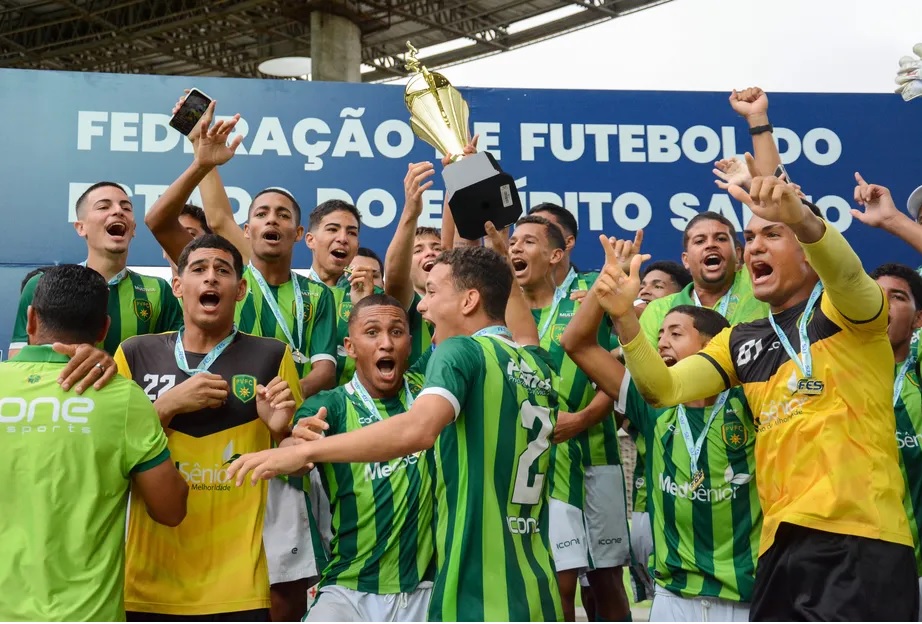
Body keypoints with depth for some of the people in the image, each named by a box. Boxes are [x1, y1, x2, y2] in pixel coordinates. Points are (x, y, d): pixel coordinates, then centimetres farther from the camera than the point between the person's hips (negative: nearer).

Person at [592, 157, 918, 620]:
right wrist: (625, 317, -8)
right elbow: (662, 389, 7)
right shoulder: (740, 342, 16)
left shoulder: (843, 310, 2)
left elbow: (847, 273, -22)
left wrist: (801, 218, -42)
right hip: (780, 545, 6)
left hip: (858, 540, -5)